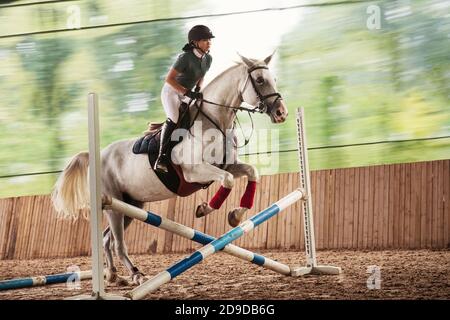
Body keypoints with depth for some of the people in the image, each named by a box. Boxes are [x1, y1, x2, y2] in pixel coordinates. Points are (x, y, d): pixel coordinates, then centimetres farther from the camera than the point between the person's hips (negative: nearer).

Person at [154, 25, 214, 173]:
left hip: (186, 94, 8)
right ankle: (161, 157, -26)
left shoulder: (208, 59, -2)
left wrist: (198, 90, -2)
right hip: (171, 91, -8)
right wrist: (187, 92, -31)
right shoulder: (186, 58, -25)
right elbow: (169, 79, -26)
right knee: (173, 120, -27)